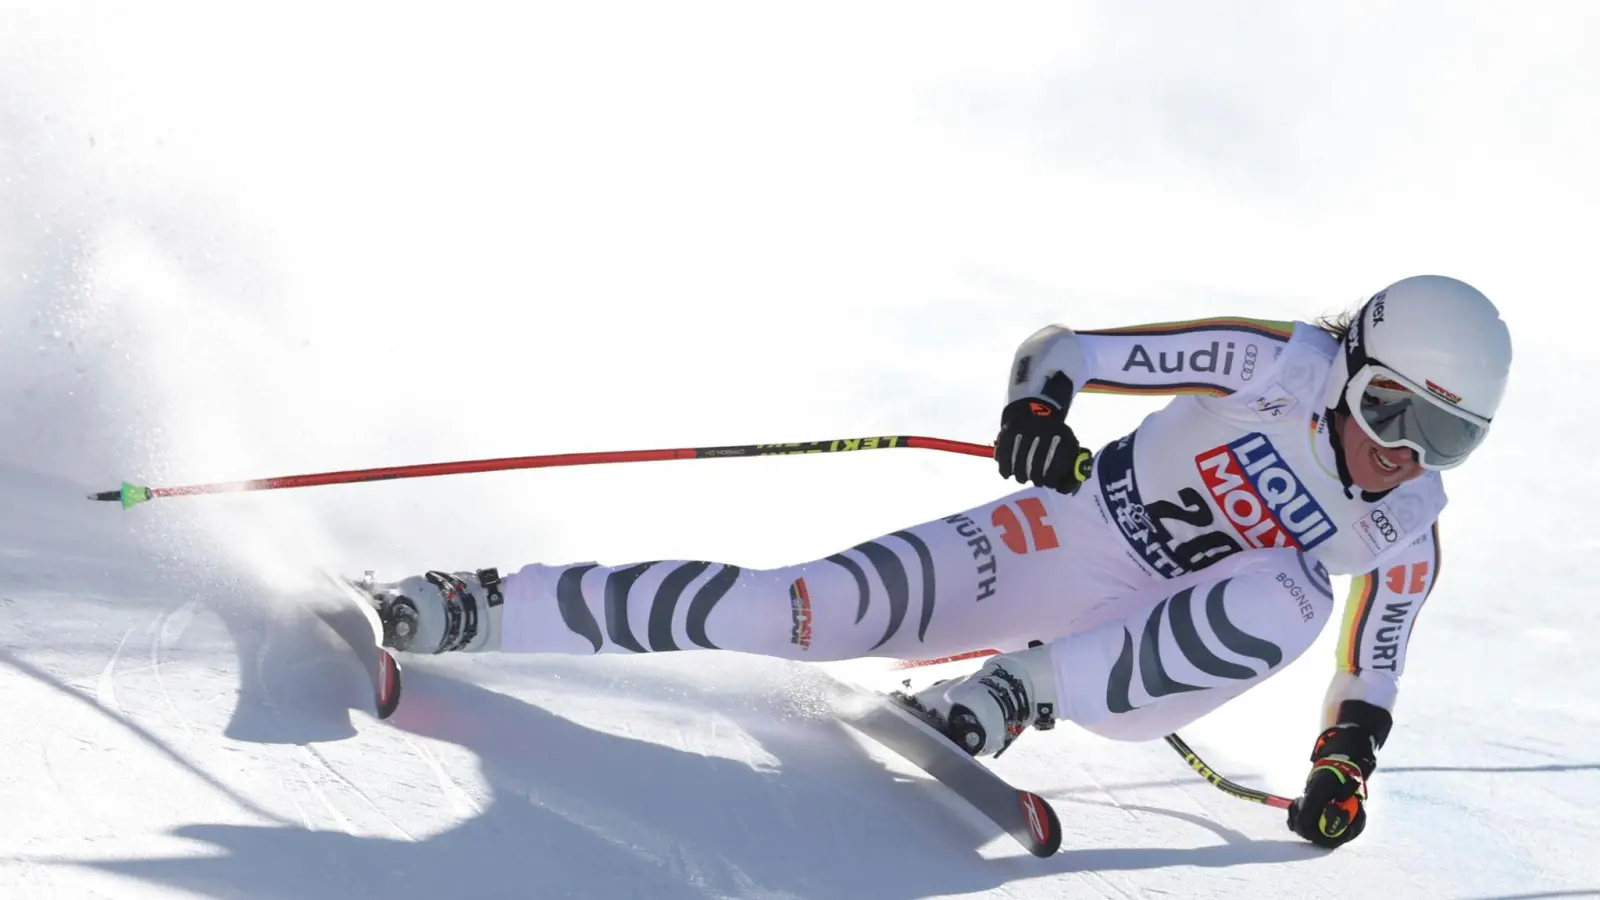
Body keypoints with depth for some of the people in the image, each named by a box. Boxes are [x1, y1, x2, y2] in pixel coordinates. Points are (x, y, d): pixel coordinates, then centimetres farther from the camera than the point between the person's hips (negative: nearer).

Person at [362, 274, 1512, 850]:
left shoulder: (1406, 536, -1)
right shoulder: (1284, 364, -12)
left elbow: (1372, 668, 16)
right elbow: (1062, 348, -12)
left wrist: (1344, 763, 3)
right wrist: (1040, 401, -32)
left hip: (1143, 660, 3)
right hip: (1064, 535, -2)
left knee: (1288, 599, -30)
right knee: (815, 609, -24)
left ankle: (1010, 700, -25)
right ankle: (472, 610, -16)